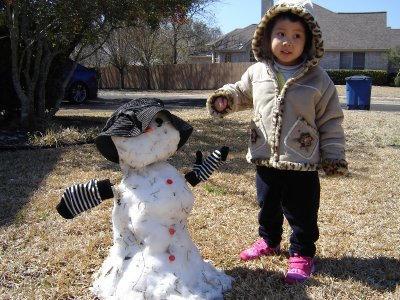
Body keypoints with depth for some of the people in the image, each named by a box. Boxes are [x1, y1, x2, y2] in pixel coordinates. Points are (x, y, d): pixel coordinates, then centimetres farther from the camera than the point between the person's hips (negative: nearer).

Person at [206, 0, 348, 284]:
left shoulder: (319, 79, -8)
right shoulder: (257, 72, -1)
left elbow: (331, 120, -2)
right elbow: (241, 92, 18)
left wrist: (334, 155, -3)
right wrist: (225, 98, -4)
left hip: (302, 165, -3)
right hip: (265, 160, 4)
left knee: (302, 214, 7)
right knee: (267, 206, 22)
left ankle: (302, 254, 27)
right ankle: (269, 241, 46)